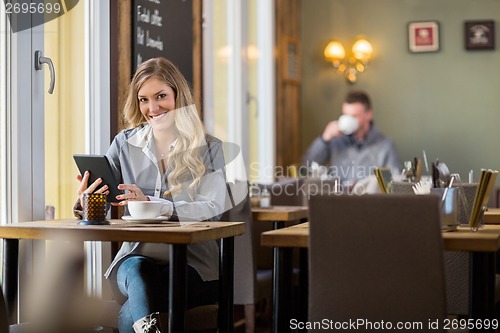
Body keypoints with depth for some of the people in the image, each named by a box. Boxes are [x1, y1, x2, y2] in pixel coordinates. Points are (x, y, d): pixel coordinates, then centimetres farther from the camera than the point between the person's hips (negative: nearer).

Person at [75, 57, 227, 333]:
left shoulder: (208, 148, 3)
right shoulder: (124, 144, 12)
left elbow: (212, 207, -12)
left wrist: (151, 204, -28)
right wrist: (88, 198, -23)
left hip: (192, 260, -2)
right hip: (137, 254, 2)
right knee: (135, 270, -36)